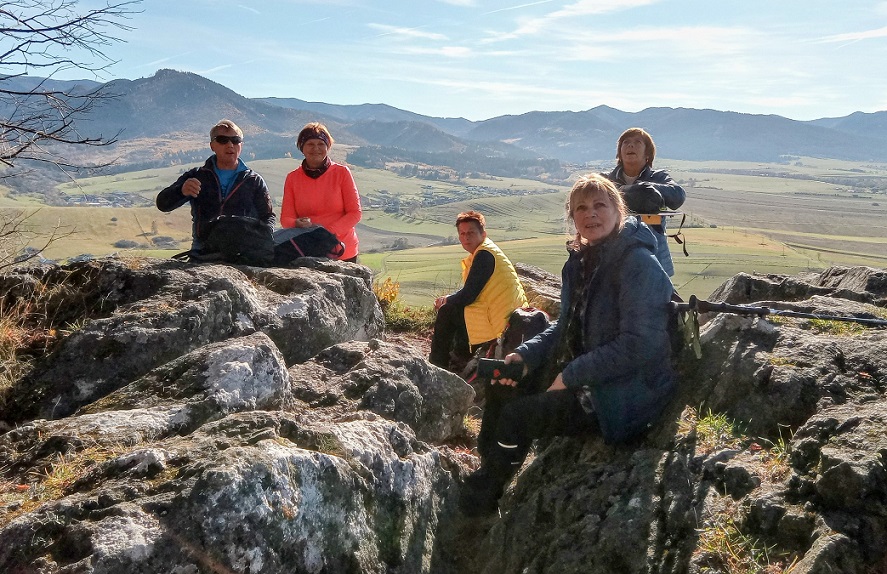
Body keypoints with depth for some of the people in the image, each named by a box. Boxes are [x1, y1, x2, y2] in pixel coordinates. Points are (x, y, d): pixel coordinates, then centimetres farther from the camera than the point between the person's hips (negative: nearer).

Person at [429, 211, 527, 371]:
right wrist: (448, 298, 8)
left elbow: (468, 296, -17)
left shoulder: (484, 254, -16)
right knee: (454, 305, 24)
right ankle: (461, 354, 30)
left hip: (502, 320, -10)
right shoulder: (487, 250, 15)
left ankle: (437, 365, 9)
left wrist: (446, 301, 1)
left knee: (447, 311, -3)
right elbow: (471, 290, 21)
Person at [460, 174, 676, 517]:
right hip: (582, 375, 9)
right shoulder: (580, 262, 7)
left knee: (518, 415, -18)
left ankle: (478, 505, 3)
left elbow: (638, 346, -24)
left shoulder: (639, 264, -19)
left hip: (627, 394, -9)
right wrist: (524, 356, -4)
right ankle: (485, 473, 13)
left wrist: (571, 376, -20)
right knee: (503, 386, 5)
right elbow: (567, 327, 13)